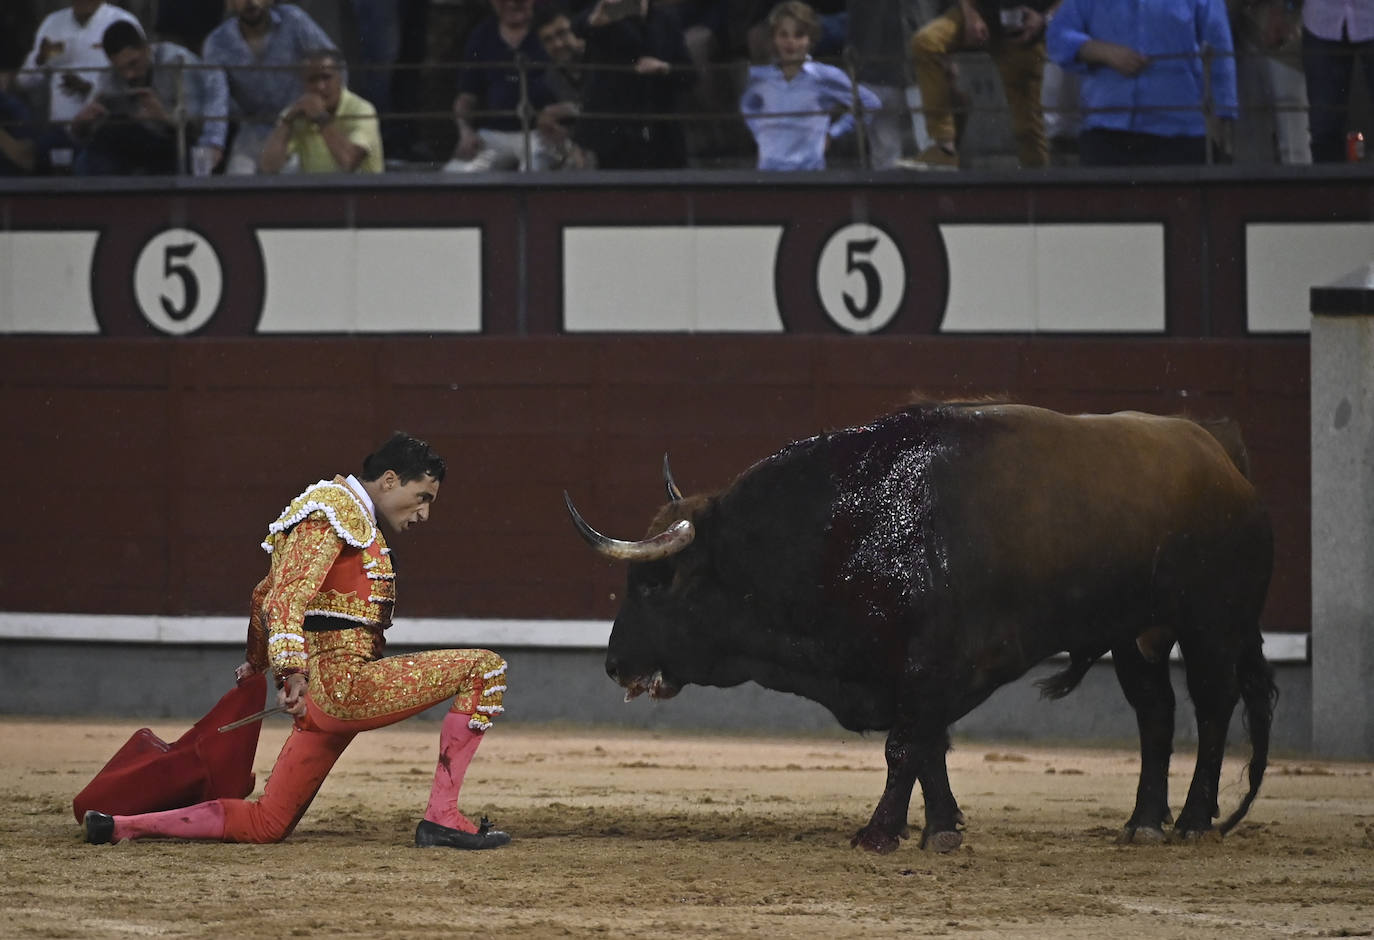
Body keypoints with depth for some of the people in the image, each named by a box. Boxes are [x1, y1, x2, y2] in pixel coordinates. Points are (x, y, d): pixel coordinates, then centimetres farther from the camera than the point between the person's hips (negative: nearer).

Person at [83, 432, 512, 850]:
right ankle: (441, 818, -15)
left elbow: (265, 595, 36)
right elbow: (288, 595, -21)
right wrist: (291, 668, -34)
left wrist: (257, 663, 50)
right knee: (483, 667, -10)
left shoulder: (351, 516, 25)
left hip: (320, 696, 10)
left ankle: (119, 826, 7)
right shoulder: (338, 510, -7)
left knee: (267, 824, 10)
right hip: (344, 681, -10)